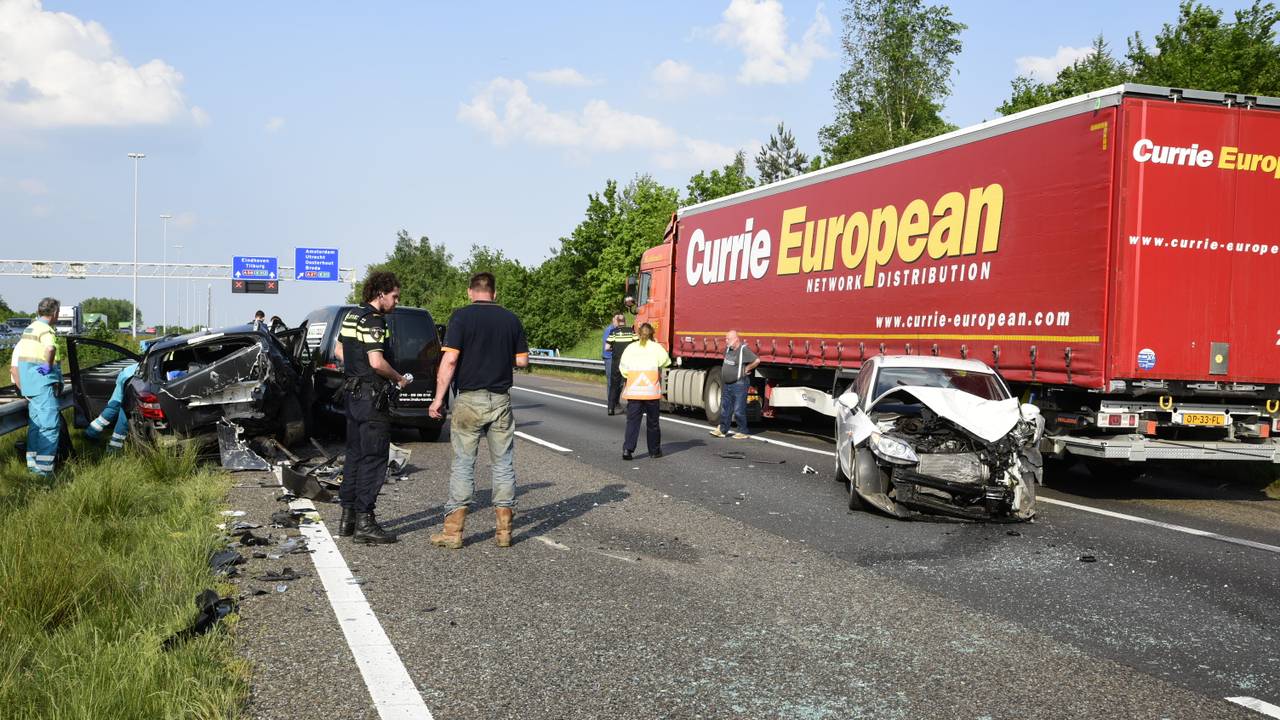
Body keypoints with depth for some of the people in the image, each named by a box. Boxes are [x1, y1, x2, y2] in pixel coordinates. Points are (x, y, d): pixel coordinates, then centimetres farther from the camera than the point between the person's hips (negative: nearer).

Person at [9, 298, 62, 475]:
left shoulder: (29, 329, 18)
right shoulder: (45, 329, -13)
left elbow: (17, 352, 27)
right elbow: (50, 348, -35)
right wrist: (49, 366, -16)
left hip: (29, 385, 10)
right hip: (43, 383, -10)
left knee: (35, 424, 16)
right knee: (50, 424, -9)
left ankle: (32, 464, 20)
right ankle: (44, 467, -12)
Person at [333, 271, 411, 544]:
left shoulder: (352, 315, 13)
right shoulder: (373, 321, -17)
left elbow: (339, 351, 24)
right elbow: (377, 362, -26)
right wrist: (399, 379, -11)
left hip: (354, 394, 10)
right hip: (372, 396, -10)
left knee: (355, 455, 15)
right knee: (373, 459, -6)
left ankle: (348, 516, 21)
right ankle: (364, 521, -5)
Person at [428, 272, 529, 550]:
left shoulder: (461, 316, -6)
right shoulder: (510, 318, 5)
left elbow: (450, 359, -14)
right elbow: (522, 360, 7)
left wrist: (439, 397, -10)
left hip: (469, 399, -3)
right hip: (501, 399, 3)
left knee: (463, 464, 3)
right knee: (503, 464, 9)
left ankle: (453, 531, 5)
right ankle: (504, 530, 11)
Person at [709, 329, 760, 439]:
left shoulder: (743, 350, -16)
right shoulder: (728, 348, 9)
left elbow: (756, 360, -25)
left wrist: (746, 369, -12)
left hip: (739, 384, -8)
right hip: (727, 384, 8)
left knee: (739, 410, -3)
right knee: (725, 408, 12)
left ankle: (742, 432, 7)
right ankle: (722, 430, 20)